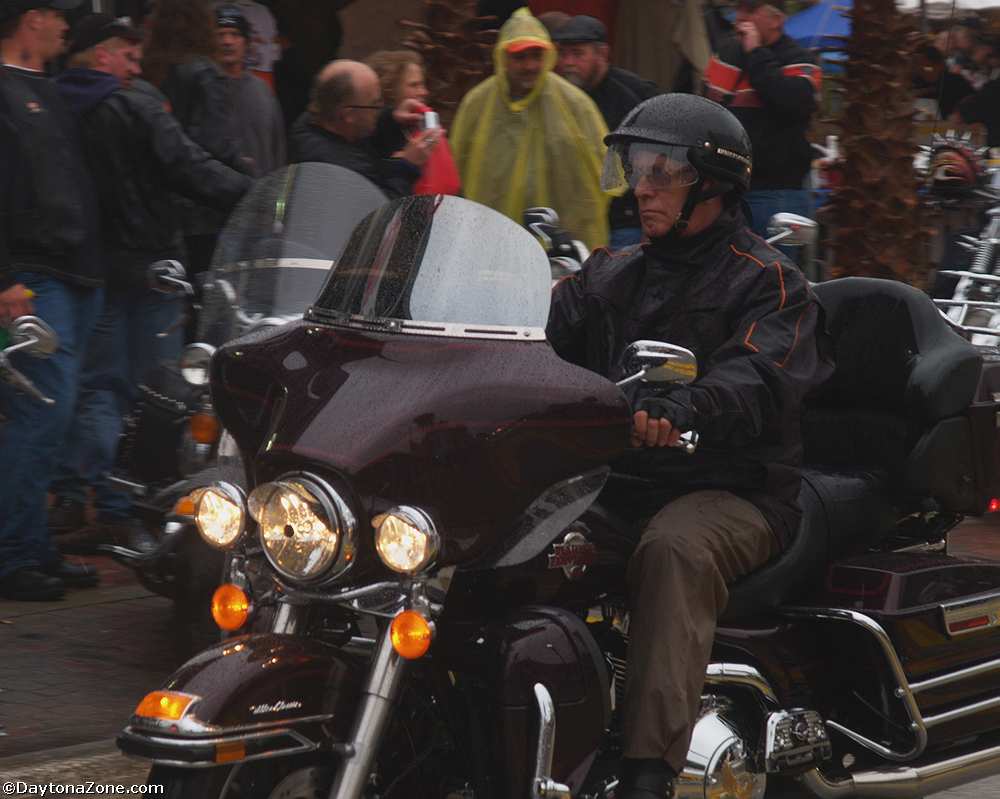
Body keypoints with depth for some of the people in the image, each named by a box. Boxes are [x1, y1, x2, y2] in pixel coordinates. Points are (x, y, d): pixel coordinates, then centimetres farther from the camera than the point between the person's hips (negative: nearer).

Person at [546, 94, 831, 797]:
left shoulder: (769, 282, 0)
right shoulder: (612, 276, 22)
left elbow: (759, 377, -20)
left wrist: (684, 407, -42)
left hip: (734, 491, -6)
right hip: (618, 481, 6)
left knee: (674, 549, -38)